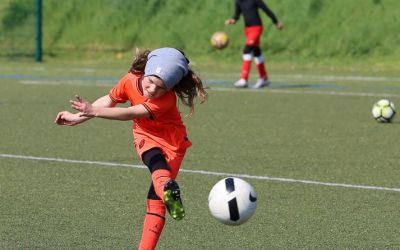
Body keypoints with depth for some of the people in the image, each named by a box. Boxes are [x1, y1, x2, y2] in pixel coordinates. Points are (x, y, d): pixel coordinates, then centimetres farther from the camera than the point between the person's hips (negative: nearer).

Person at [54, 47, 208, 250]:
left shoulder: (167, 99, -31)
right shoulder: (131, 80, -15)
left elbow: (129, 114, -37)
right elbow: (109, 100, 4)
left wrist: (94, 111, -45)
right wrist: (78, 117, 5)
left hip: (171, 141, -2)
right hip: (146, 136, 2)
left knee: (155, 199, -13)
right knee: (157, 163, -36)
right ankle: (168, 189, -68)